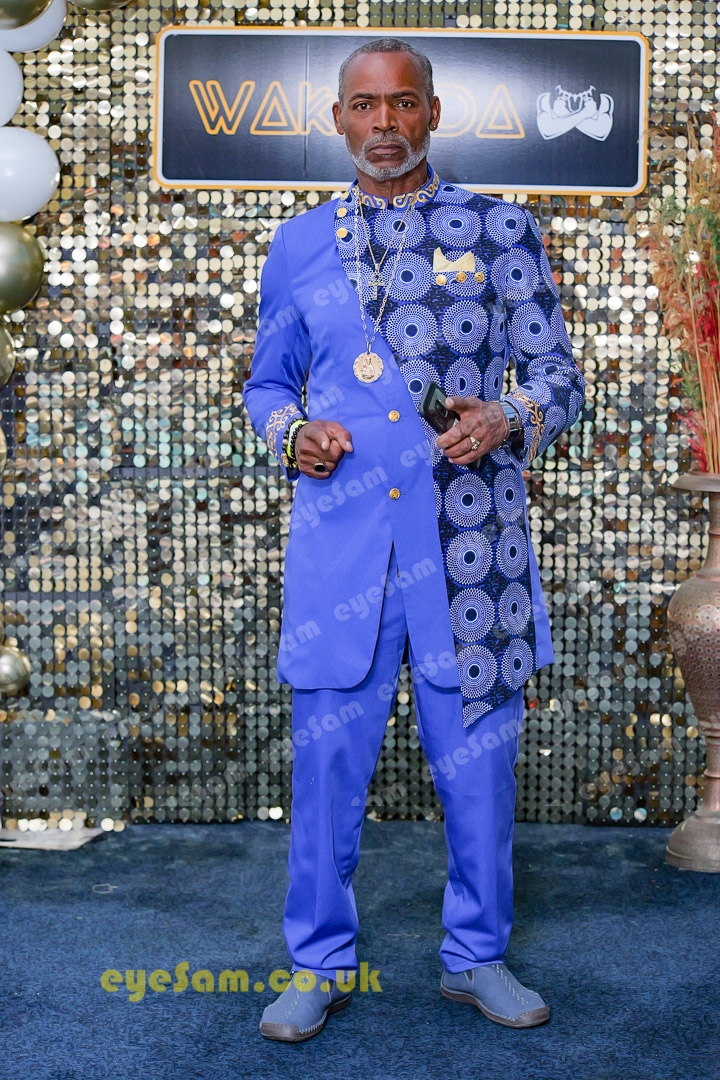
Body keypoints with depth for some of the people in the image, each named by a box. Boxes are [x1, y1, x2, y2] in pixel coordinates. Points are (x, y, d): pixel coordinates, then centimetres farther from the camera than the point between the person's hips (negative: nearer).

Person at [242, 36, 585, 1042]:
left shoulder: (501, 230, 7)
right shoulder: (298, 244, 12)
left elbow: (559, 375, 8)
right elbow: (266, 382, 19)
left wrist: (509, 419, -14)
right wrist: (292, 433, -3)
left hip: (470, 540, 0)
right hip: (339, 541, 1)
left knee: (478, 756, 8)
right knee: (327, 760, 5)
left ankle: (477, 956, 28)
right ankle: (320, 965, 23)